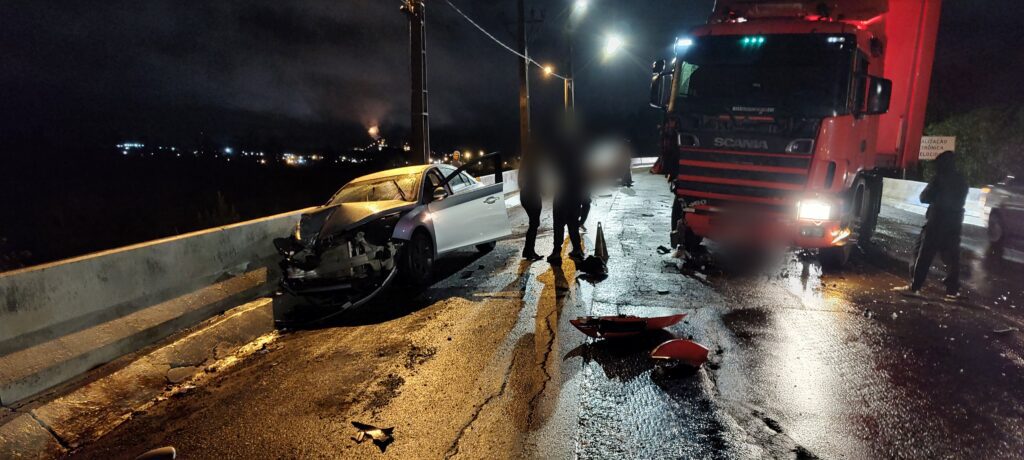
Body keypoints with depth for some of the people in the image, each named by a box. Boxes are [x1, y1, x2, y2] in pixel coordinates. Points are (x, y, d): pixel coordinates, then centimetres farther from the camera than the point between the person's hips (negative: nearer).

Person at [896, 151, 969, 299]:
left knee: (923, 255, -5)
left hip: (937, 223, -7)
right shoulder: (962, 181, 14)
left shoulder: (940, 178, -10)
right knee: (951, 257, 8)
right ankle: (952, 290, 9)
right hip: (954, 223, 7)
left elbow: (925, 197, -8)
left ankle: (914, 287, -6)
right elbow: (958, 201, 24)